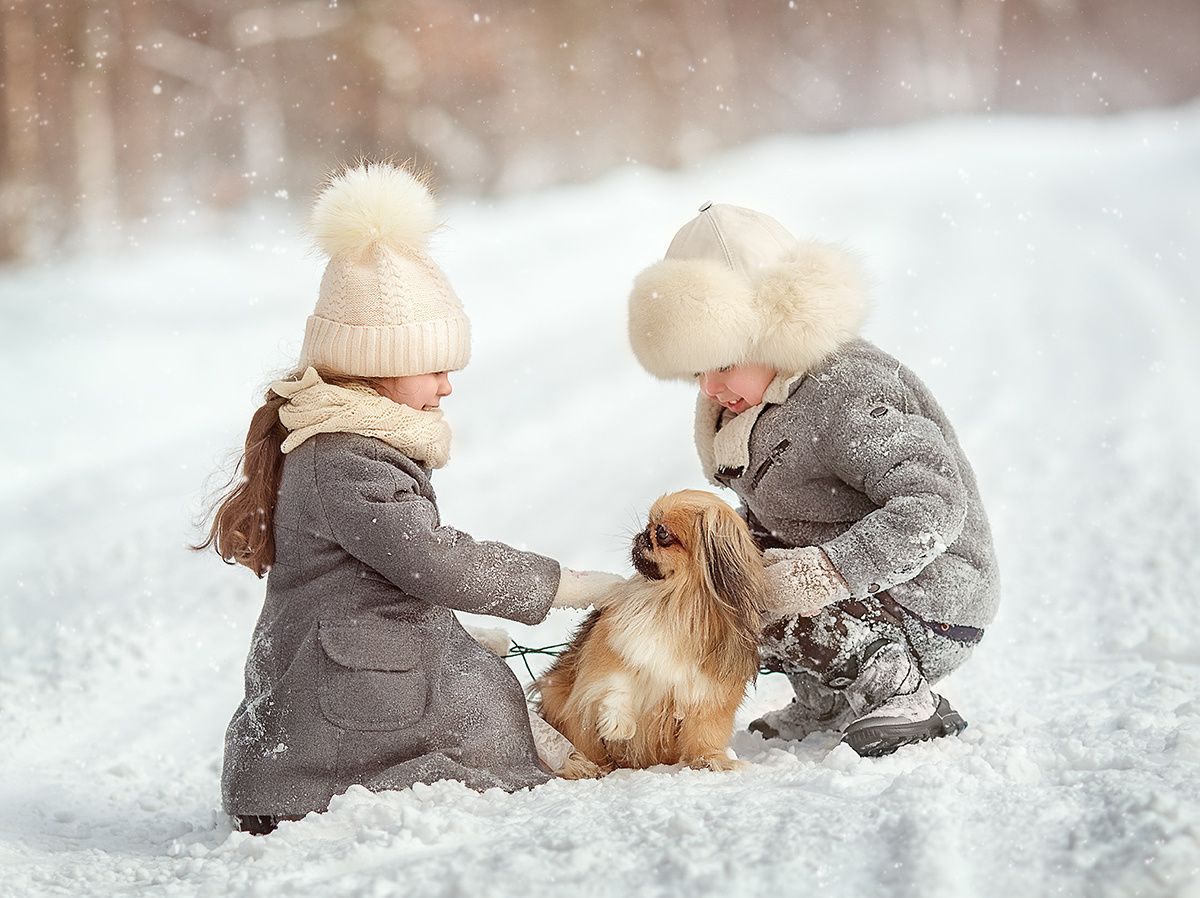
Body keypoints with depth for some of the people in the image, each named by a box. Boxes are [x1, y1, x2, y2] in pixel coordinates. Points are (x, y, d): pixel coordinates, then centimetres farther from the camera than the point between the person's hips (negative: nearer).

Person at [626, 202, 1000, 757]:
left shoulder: (845, 394, -24)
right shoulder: (766, 395, 6)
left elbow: (934, 506, -32)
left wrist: (822, 572, -37)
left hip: (929, 620, -10)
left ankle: (905, 704, -9)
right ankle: (826, 703, 14)